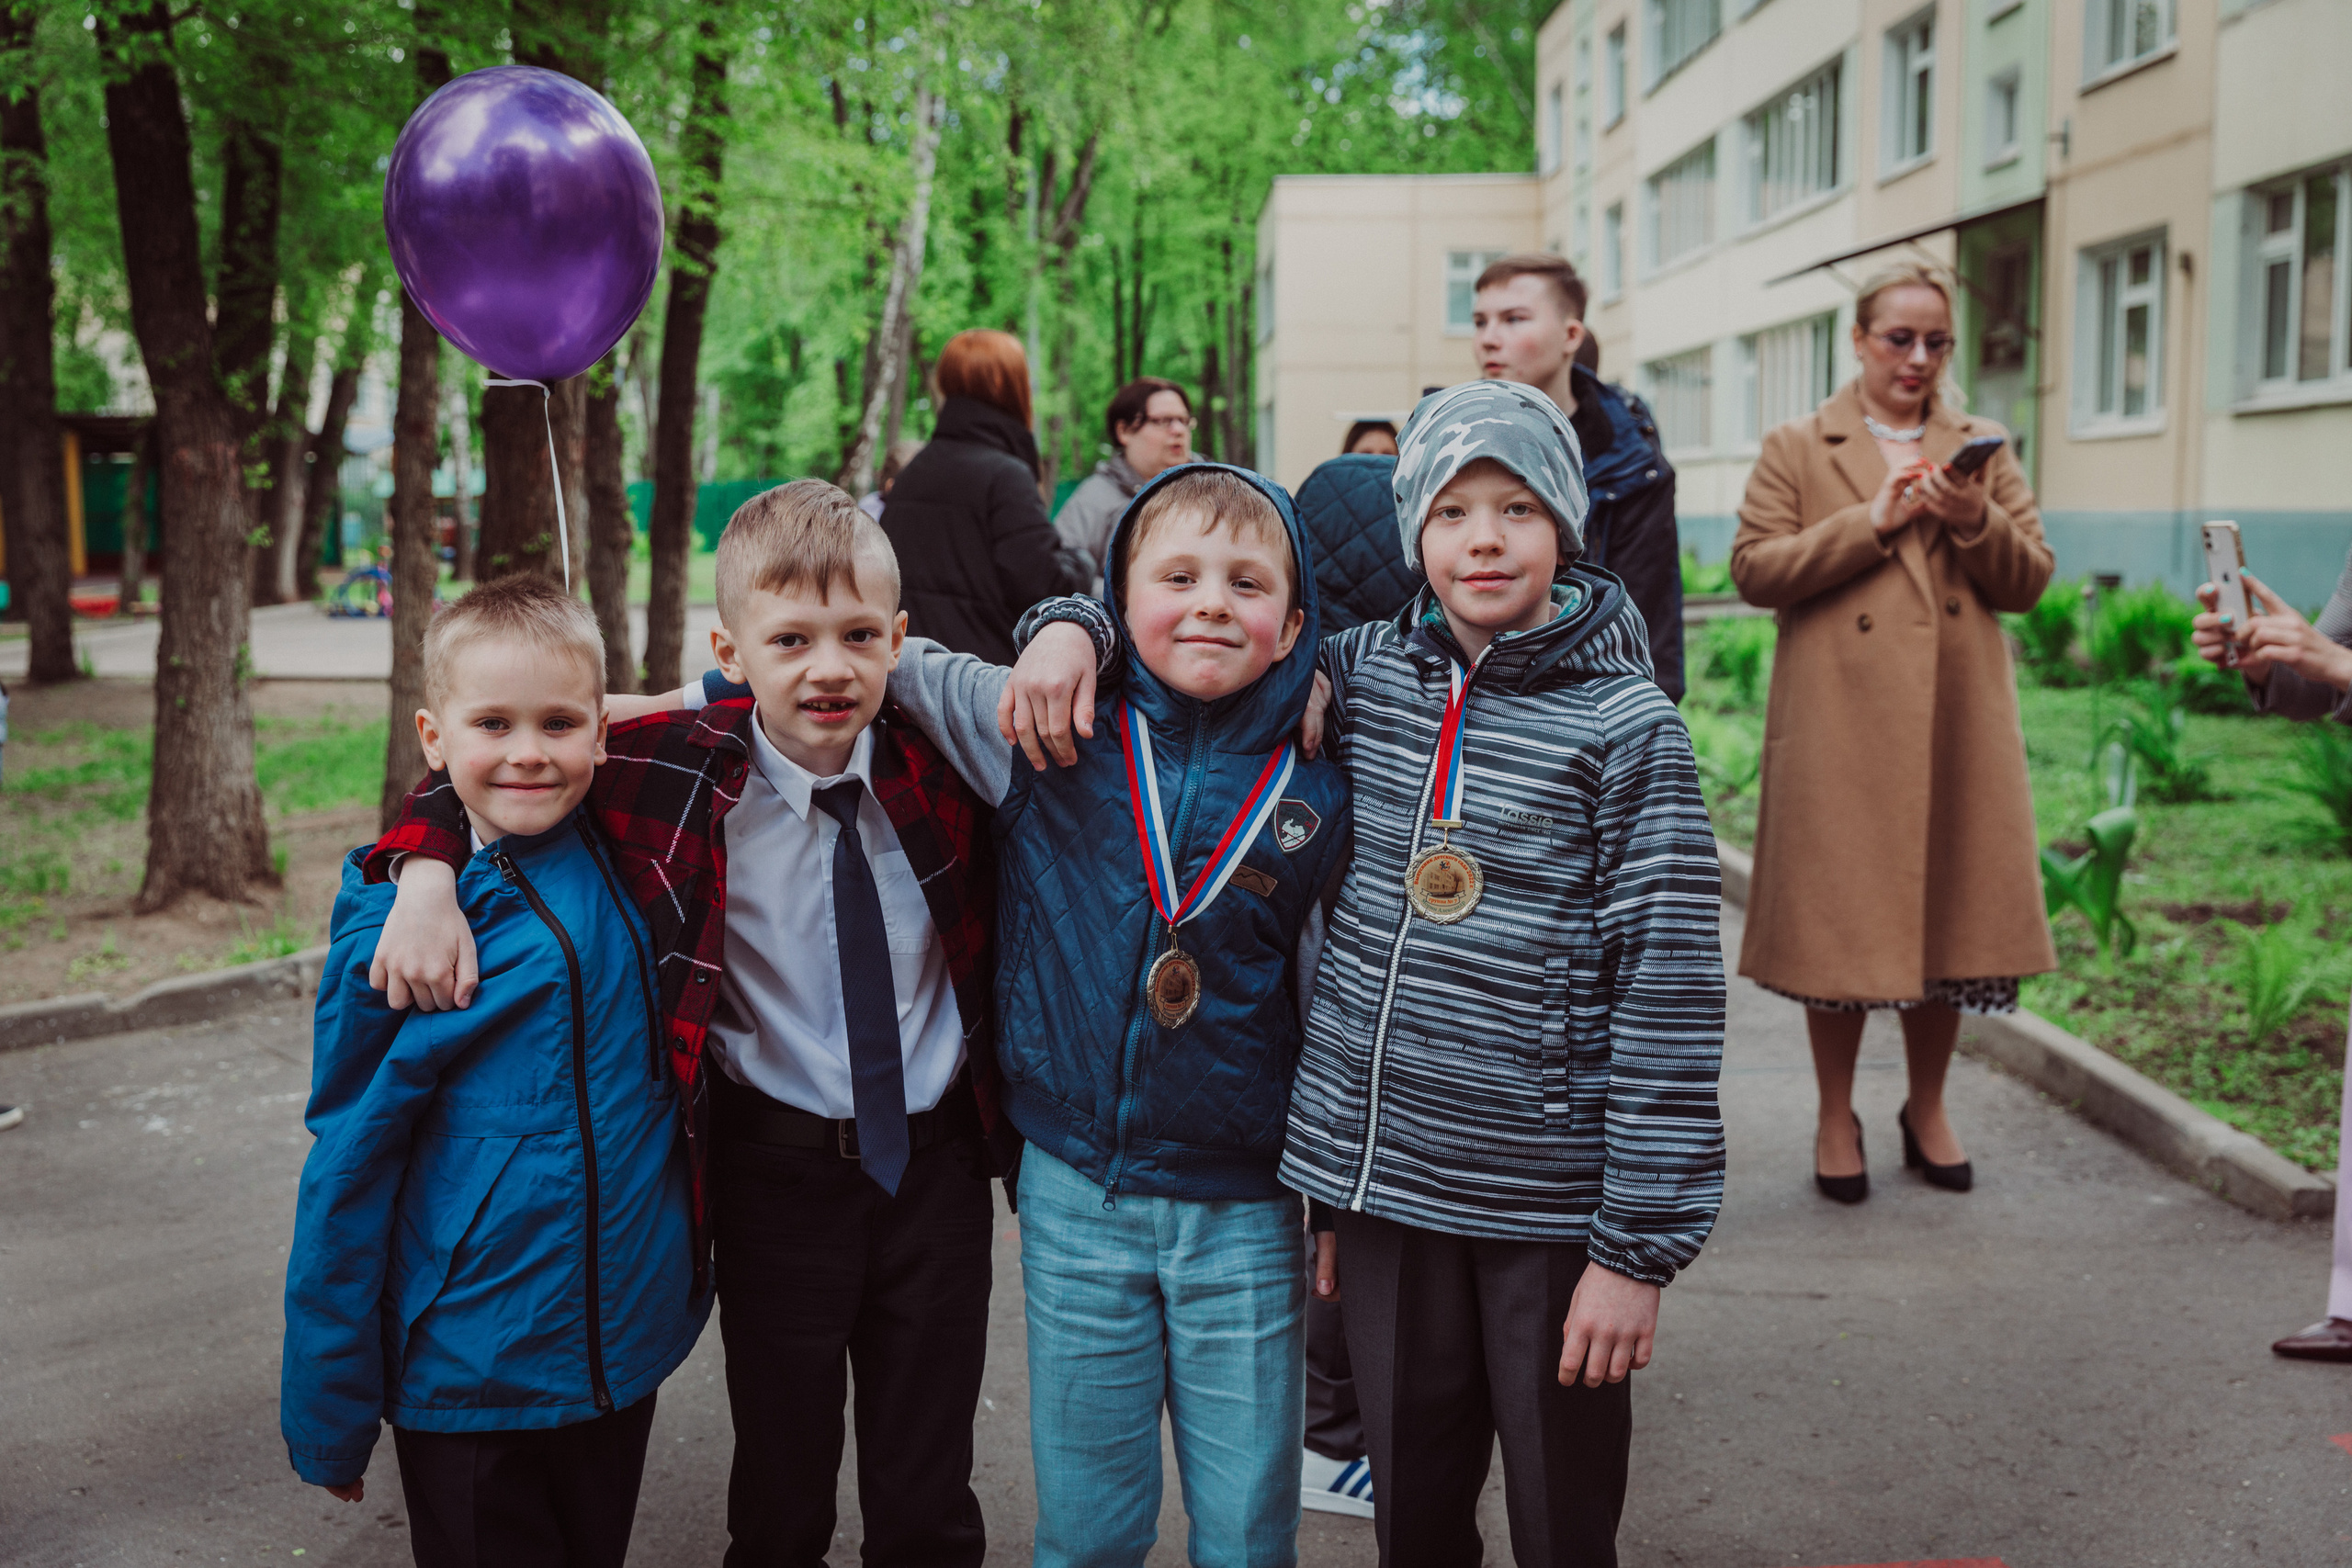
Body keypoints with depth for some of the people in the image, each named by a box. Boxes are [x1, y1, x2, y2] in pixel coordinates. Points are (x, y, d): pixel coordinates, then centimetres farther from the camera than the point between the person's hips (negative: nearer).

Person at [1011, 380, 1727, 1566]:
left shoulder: (1623, 726, -7)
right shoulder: (1364, 674, 5)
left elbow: (1670, 987, -9)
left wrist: (1641, 1243, -11)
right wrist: (1073, 625, -2)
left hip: (1545, 1198, -3)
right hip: (1379, 1173, 4)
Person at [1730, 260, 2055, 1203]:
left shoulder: (1981, 450, 13)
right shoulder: (1798, 449, 5)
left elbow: (2030, 581, 8)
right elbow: (1753, 568, -6)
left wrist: (1976, 523, -11)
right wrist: (1871, 520, -12)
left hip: (1959, 727, 3)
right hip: (1841, 728, -3)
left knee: (1948, 914, 7)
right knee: (1841, 924, 2)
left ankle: (1927, 1110, 26)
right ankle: (1836, 1121, 18)